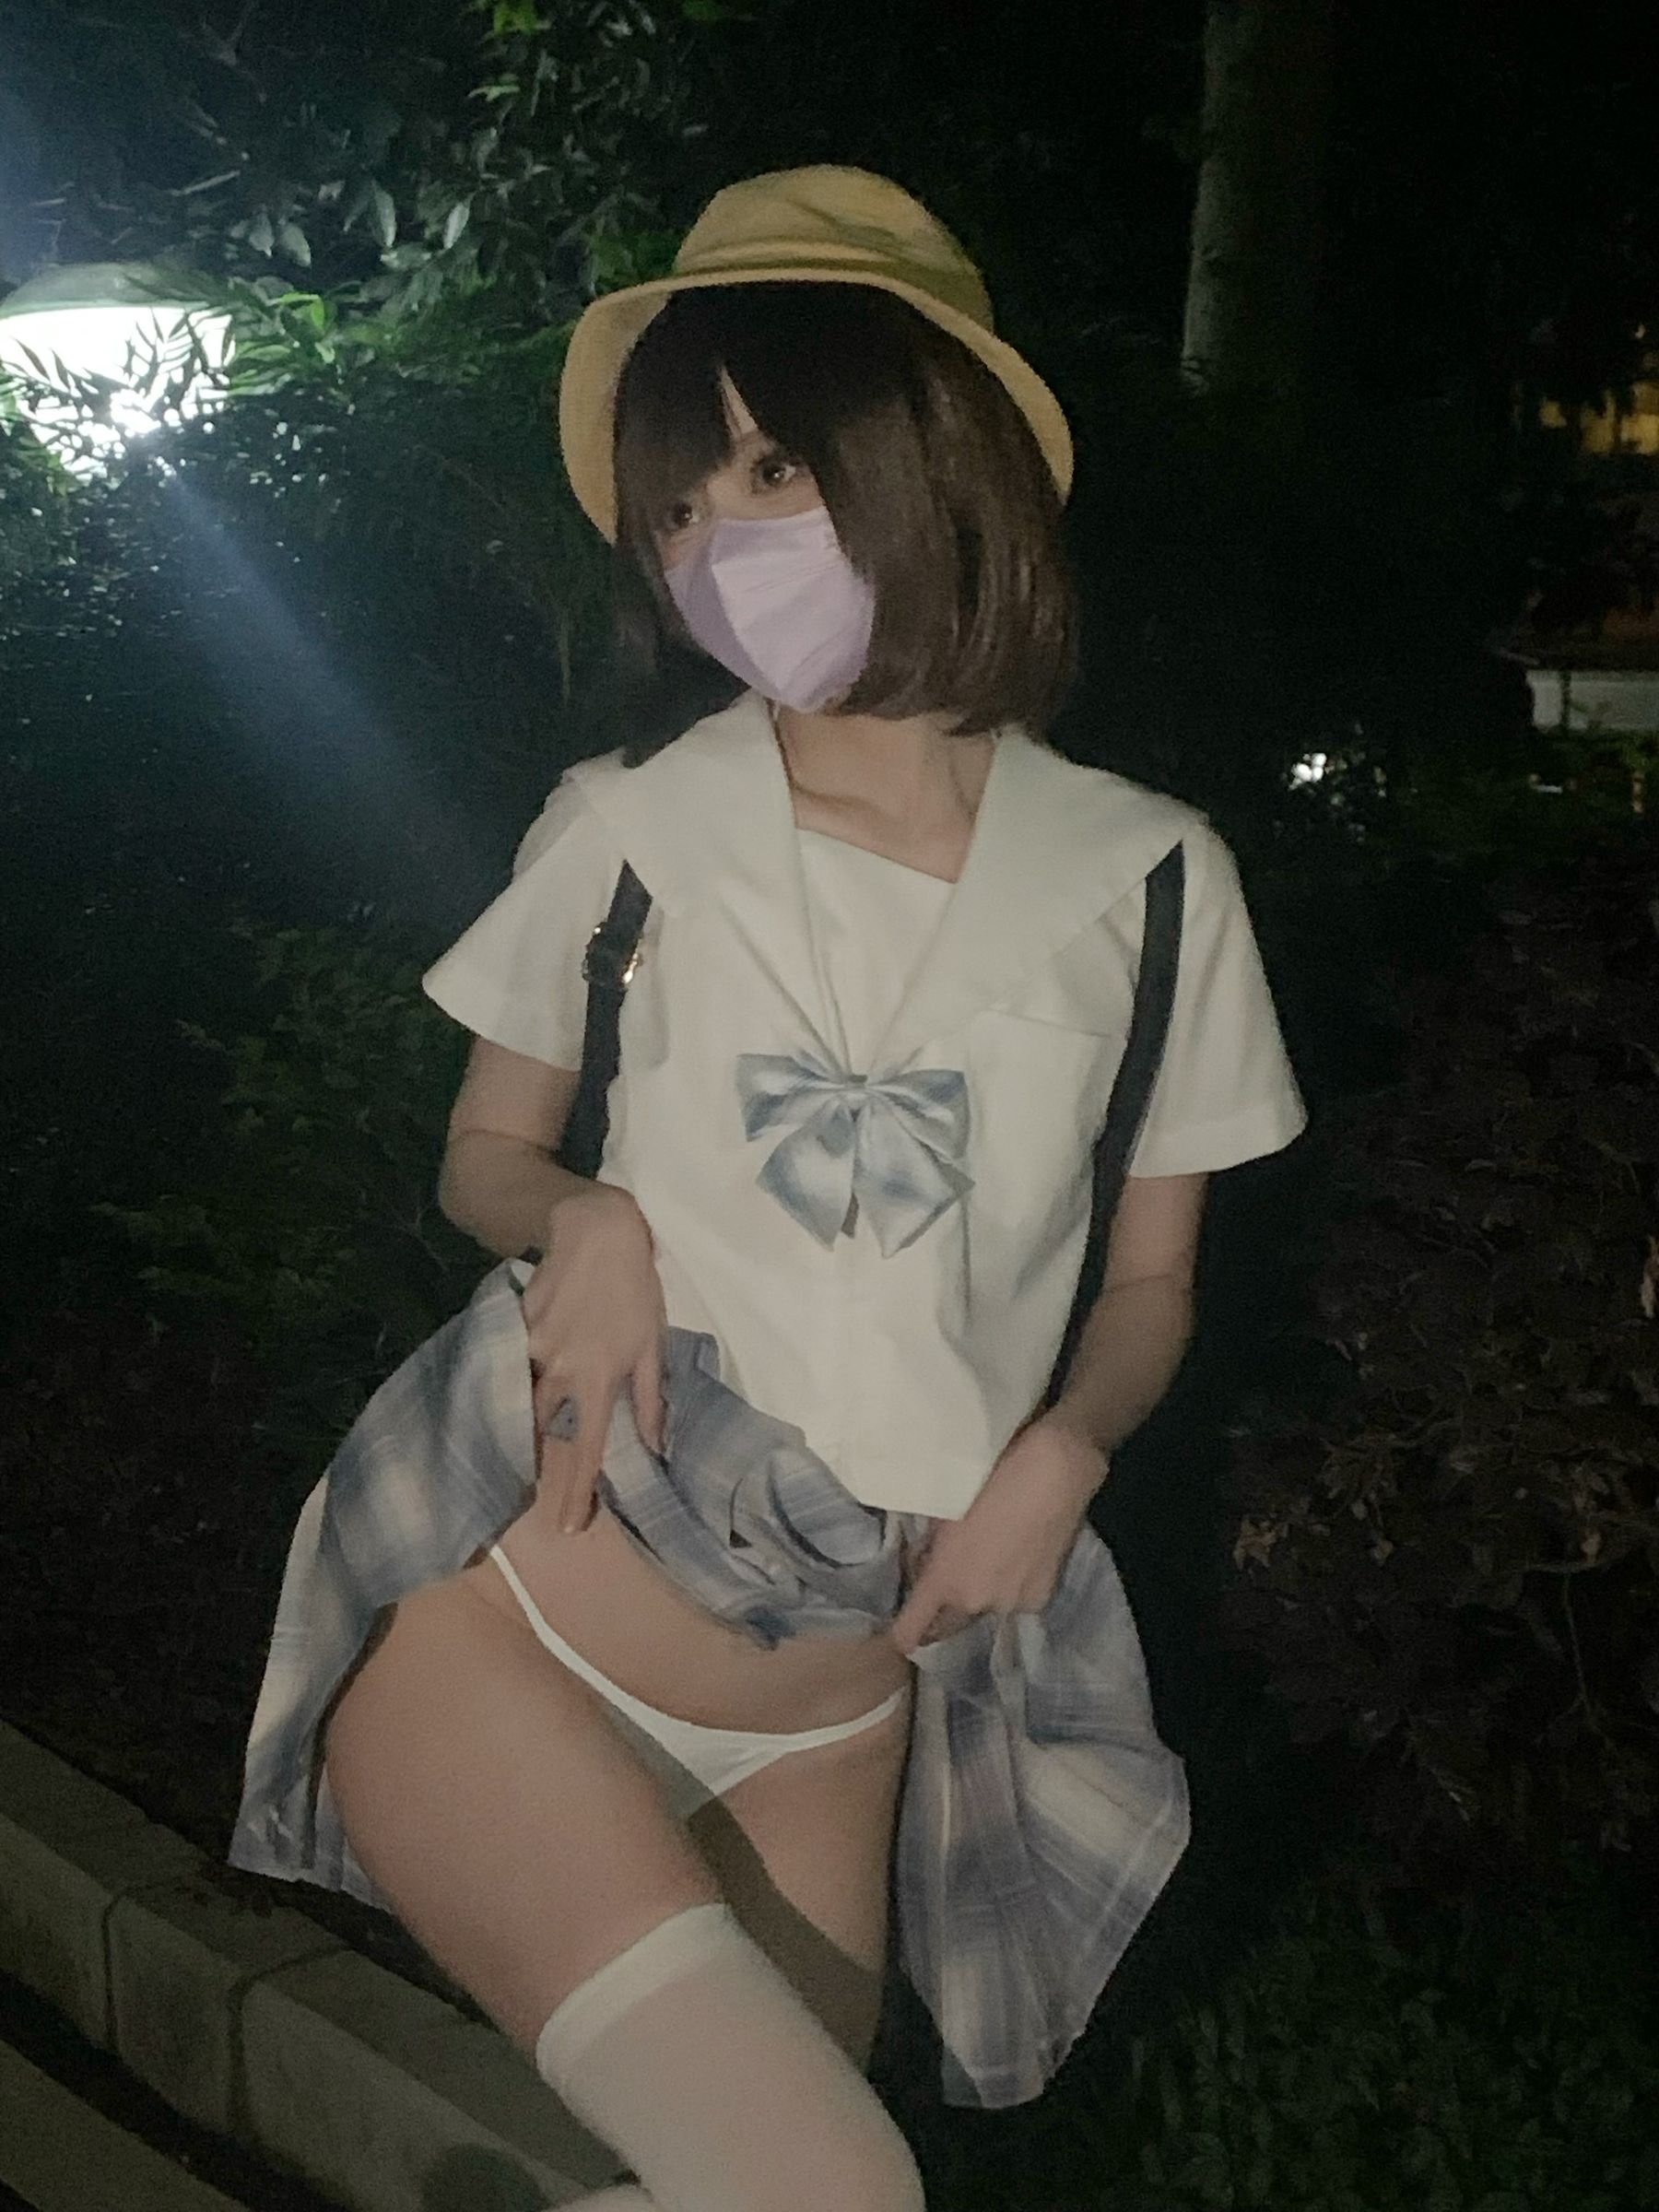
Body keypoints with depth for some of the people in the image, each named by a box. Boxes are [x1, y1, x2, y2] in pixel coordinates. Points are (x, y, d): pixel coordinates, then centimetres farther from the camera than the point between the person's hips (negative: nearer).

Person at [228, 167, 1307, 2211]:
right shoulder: (629, 831, -1)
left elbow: (1148, 1287, 9)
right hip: (500, 1633, -2)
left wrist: (1064, 1449, -11)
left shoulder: (1147, 878, 0)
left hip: (840, 1715, 3)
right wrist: (584, 1221, -11)